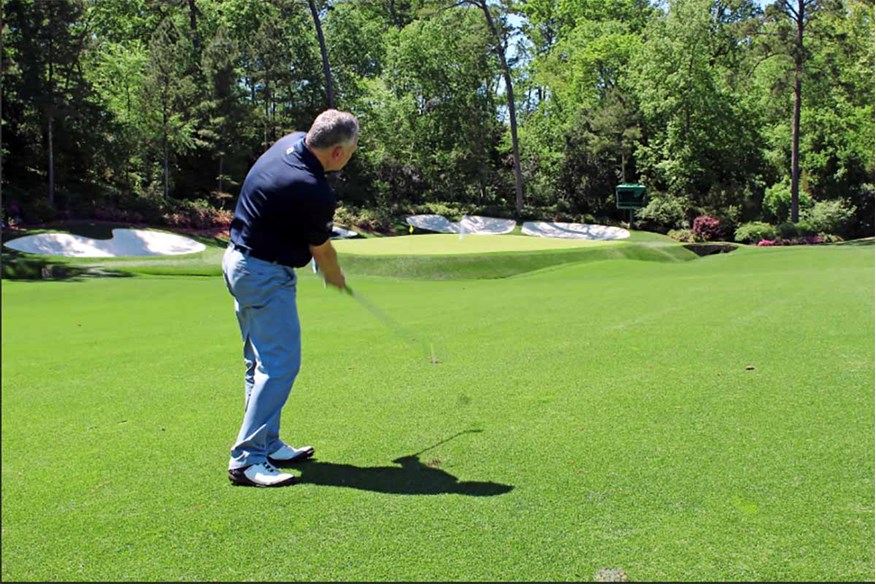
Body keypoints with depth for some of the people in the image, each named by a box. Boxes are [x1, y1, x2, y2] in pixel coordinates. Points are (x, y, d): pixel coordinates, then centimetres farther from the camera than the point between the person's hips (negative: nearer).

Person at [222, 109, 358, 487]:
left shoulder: (291, 142, 1)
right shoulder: (313, 192, -25)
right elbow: (321, 250, -8)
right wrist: (335, 276, 14)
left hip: (240, 261, 10)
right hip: (266, 275, -10)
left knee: (262, 362, 14)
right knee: (280, 364, -8)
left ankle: (267, 445, 24)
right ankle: (247, 459, -5)